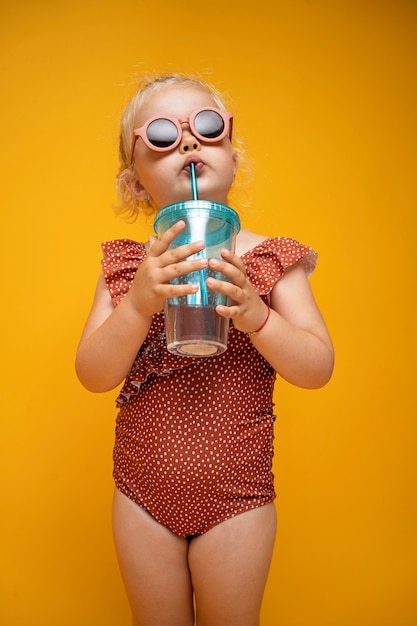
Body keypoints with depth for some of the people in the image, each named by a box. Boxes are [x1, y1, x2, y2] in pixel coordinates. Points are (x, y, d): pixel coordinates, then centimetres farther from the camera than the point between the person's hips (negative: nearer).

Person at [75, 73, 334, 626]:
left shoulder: (273, 260, -7)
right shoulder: (129, 266, -3)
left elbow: (318, 369, -11)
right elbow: (93, 376, -9)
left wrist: (254, 313, -27)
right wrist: (139, 302, -26)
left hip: (237, 500, -1)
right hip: (143, 497, 2)